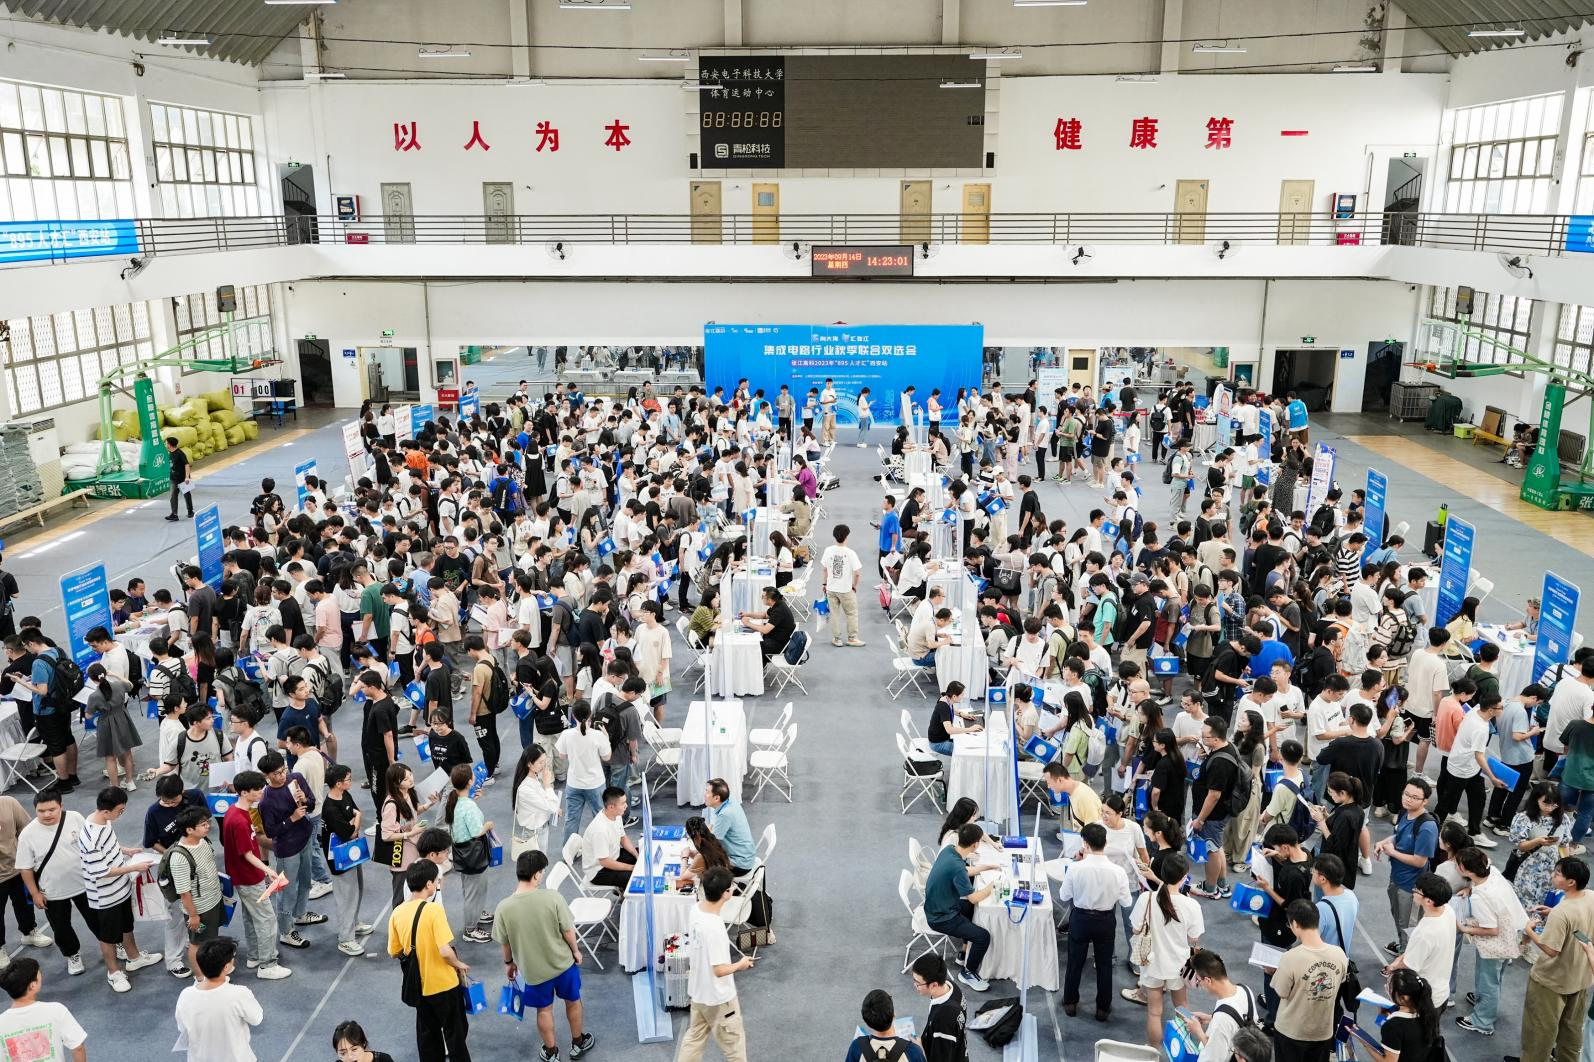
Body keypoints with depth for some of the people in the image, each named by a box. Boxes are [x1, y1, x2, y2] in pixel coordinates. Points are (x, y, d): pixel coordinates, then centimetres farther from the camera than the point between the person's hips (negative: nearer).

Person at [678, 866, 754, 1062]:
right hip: (718, 996, -8)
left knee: (695, 1036, 24)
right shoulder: (715, 928, -36)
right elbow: (719, 970, -29)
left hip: (698, 991, 8)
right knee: (733, 1042, 15)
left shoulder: (695, 909, -10)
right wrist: (740, 965, -12)